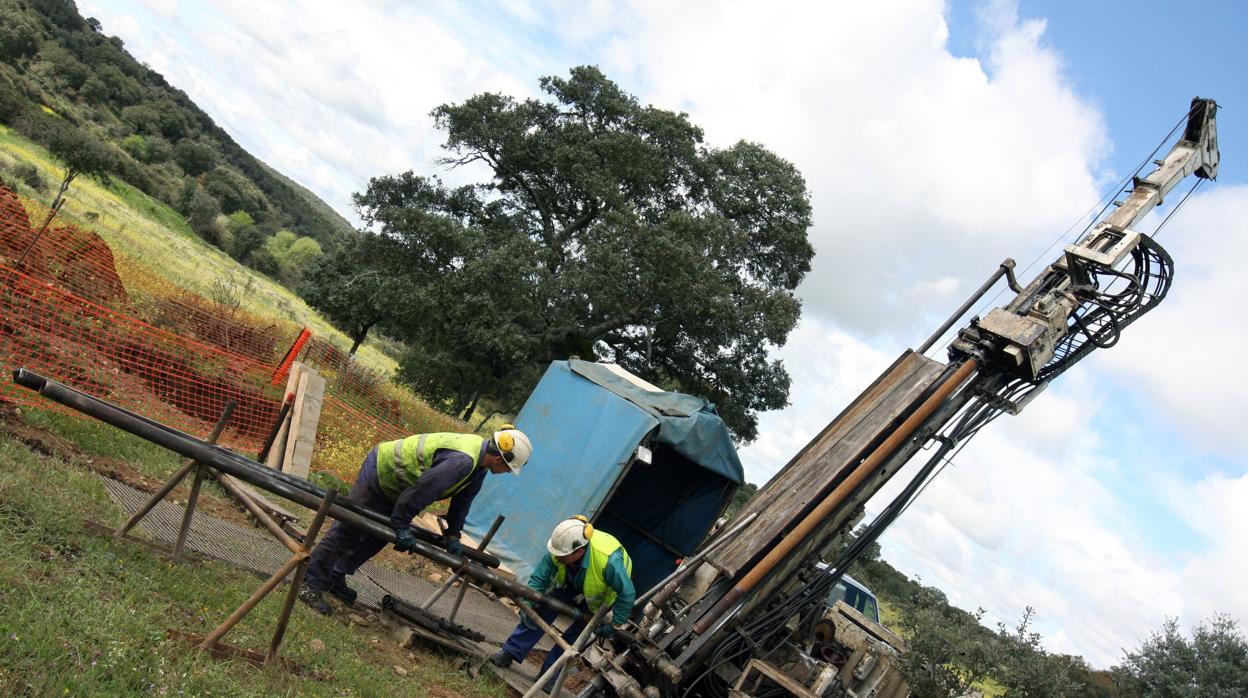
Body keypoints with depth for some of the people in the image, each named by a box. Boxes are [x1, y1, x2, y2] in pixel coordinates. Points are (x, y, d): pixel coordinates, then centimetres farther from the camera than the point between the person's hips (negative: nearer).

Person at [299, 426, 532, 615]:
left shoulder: (479, 452, -4)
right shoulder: (463, 460, -36)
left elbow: (463, 498, 6)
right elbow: (421, 490, -36)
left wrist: (453, 535, 4)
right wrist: (402, 525, -28)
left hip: (391, 484, 10)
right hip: (379, 470, -10)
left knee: (378, 536, 16)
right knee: (348, 528, -8)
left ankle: (335, 578, 27)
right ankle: (310, 583, -2)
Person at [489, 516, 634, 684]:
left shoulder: (609, 561, -46)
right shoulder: (559, 551, -34)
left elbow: (627, 594, -35)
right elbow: (539, 579, -23)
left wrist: (614, 625, -26)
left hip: (597, 595, -3)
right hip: (571, 581, 4)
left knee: (575, 633, -7)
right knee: (540, 612, -6)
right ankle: (509, 653, 4)